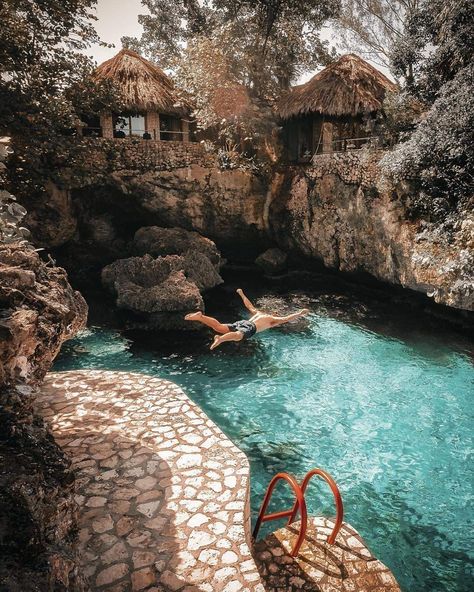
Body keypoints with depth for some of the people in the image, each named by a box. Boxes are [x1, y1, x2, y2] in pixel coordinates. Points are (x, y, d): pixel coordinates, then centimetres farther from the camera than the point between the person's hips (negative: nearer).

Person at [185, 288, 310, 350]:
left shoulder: (259, 313, 38)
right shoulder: (274, 319, 22)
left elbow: (249, 306, 47)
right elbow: (286, 319, 10)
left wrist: (241, 294, 61)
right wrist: (299, 314, 15)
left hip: (242, 322, 7)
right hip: (250, 328, -7)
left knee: (219, 327, -12)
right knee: (237, 336, -37)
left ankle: (200, 316, -30)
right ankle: (220, 339, -67)